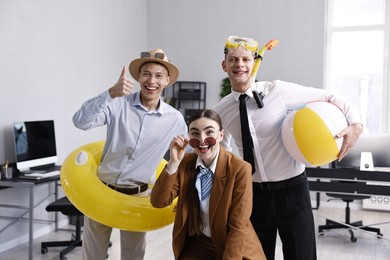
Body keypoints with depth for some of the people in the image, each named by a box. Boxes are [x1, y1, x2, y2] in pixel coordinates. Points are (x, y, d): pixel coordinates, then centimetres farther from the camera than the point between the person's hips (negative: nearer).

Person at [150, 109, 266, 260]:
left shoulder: (240, 169, -16)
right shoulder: (185, 163, -4)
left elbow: (238, 227, -15)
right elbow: (158, 202, -13)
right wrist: (173, 162, -22)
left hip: (235, 247, -3)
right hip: (197, 243, 3)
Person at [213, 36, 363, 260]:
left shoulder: (278, 90, -11)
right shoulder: (221, 110, -1)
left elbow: (329, 98, -2)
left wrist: (356, 124, -14)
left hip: (292, 190, -2)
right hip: (254, 194, 3)